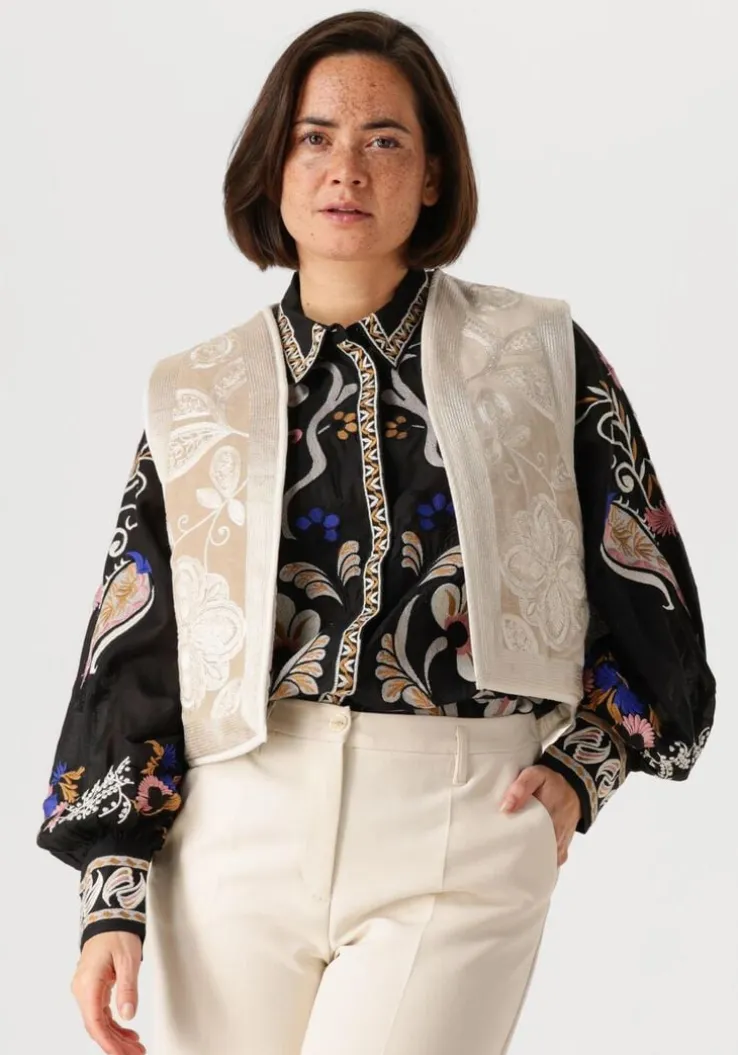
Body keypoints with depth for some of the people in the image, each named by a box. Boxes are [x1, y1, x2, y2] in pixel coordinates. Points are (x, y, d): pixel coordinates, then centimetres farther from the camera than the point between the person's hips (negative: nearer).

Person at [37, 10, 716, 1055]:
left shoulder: (537, 354, 6)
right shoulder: (199, 398, 9)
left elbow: (644, 596, 10)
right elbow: (132, 656, 7)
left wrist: (578, 771, -4)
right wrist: (112, 902, 1)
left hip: (462, 848, -2)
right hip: (242, 839, 2)